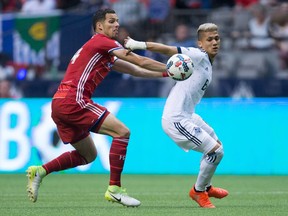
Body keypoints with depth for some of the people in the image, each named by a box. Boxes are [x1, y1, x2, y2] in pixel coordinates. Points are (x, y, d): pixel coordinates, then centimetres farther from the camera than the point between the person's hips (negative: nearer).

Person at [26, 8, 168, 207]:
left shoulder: (105, 54, 26)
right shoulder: (102, 42, -3)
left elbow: (135, 70, 29)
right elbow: (141, 62, -4)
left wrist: (164, 73, 24)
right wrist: (169, 69, 4)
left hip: (59, 104, 10)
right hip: (73, 100, -10)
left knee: (89, 154, 20)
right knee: (122, 131, -13)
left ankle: (40, 171, 13)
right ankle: (114, 189, -15)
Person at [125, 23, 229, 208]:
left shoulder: (207, 64, 14)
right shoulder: (198, 56, -14)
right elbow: (167, 50, -20)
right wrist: (139, 45, -26)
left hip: (187, 116, 11)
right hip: (176, 120, -11)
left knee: (217, 144, 25)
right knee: (216, 151, -10)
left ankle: (206, 187, 43)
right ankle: (199, 191, 10)